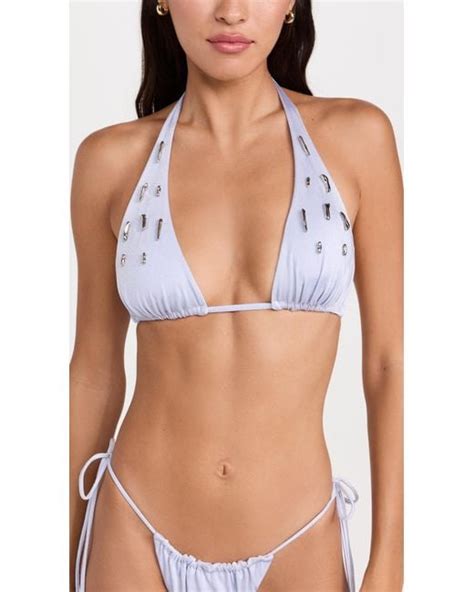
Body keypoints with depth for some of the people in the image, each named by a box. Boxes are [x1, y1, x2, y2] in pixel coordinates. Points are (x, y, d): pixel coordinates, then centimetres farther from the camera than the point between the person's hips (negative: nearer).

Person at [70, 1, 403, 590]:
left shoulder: (354, 135, -6)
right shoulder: (112, 158, -5)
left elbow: (387, 361, -3)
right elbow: (95, 368, 4)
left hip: (299, 542, 0)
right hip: (137, 537, 0)